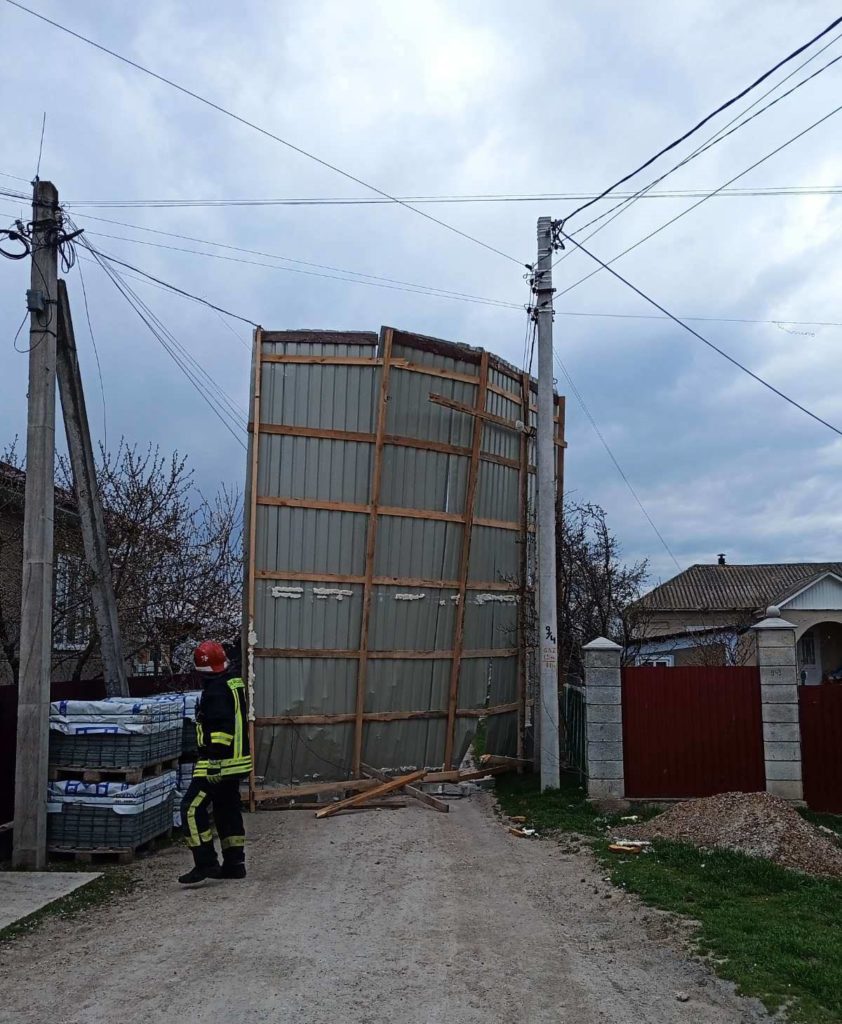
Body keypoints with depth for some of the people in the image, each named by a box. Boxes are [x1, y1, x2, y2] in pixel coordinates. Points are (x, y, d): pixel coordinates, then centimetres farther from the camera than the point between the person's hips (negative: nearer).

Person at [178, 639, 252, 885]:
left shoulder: (216, 691, -17)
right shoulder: (235, 685, 14)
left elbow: (221, 729, -25)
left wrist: (214, 762, -25)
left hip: (219, 763, -10)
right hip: (237, 761, 10)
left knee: (192, 808, -5)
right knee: (228, 810, 16)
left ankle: (206, 863, -6)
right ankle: (234, 863, 21)